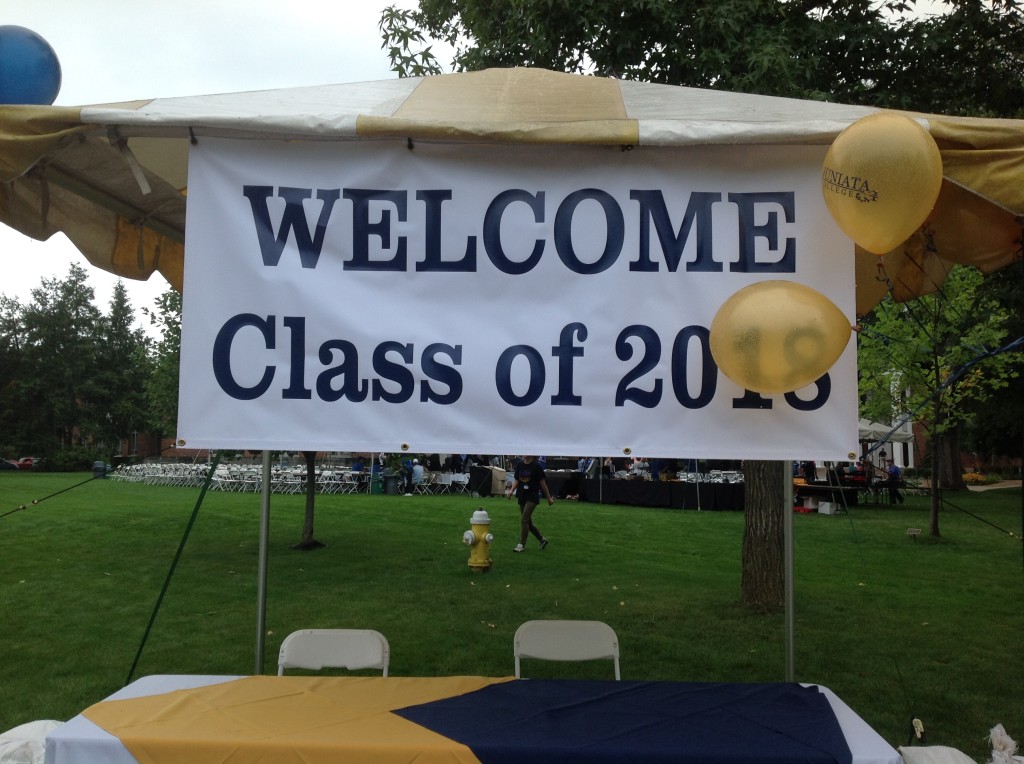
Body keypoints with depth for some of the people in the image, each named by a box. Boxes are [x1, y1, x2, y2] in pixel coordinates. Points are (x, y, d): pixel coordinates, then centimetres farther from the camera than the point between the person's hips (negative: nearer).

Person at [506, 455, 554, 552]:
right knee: (528, 522, 11)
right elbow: (516, 480, 8)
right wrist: (511, 490, -11)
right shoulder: (519, 464, 4)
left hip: (532, 496, -6)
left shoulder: (536, 466, -9)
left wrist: (549, 498, 1)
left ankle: (521, 545, 0)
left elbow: (542, 482, -4)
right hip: (522, 496, 6)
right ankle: (542, 539, 29)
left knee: (524, 520, -11)